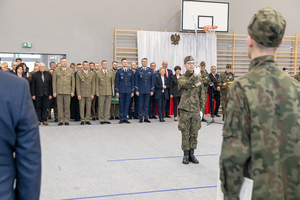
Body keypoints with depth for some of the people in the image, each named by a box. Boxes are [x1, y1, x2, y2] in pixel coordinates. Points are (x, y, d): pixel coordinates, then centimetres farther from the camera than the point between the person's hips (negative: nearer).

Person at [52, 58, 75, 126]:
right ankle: (60, 121, 6)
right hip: (59, 91, 0)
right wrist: (54, 92, 0)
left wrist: (72, 91, 2)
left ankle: (66, 120, 8)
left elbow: (73, 82, 9)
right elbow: (54, 82, 7)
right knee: (60, 107, 0)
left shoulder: (70, 71, 10)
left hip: (68, 92, 0)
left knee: (67, 106, 1)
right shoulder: (56, 71, 8)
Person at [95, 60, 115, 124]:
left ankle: (106, 119, 10)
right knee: (101, 106, -1)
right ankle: (101, 119, 6)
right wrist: (97, 92, -3)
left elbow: (112, 82, 13)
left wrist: (113, 90, 7)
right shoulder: (98, 73, 4)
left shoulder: (110, 73, 11)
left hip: (109, 92, 3)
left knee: (108, 106, 3)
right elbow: (97, 83, 2)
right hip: (101, 92, -2)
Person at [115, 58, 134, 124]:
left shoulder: (131, 72, 10)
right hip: (121, 91, -2)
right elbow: (116, 82, 2)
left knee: (127, 105, 4)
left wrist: (132, 91, 4)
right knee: (121, 105, 1)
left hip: (128, 91, 2)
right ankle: (121, 119, 8)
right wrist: (117, 91, -5)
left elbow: (132, 82, 10)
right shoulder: (119, 71, 3)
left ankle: (125, 118, 11)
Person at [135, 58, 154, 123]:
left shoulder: (150, 70, 9)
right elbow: (136, 81, 0)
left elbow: (152, 80, 10)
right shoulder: (138, 70, 1)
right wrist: (136, 90, -6)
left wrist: (152, 90, 4)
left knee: (147, 105, 6)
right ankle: (140, 118, 8)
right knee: (140, 105, 1)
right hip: (141, 91, -3)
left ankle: (146, 118, 12)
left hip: (148, 90, 3)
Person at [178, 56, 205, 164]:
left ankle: (191, 154, 18)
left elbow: (202, 96, 11)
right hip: (185, 110, -2)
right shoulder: (182, 78, 3)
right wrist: (194, 75, -20)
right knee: (185, 133, 2)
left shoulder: (199, 79, 10)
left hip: (196, 110, 3)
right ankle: (186, 155, 13)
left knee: (194, 133, 7)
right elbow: (187, 85, -21)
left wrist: (201, 110, 5)